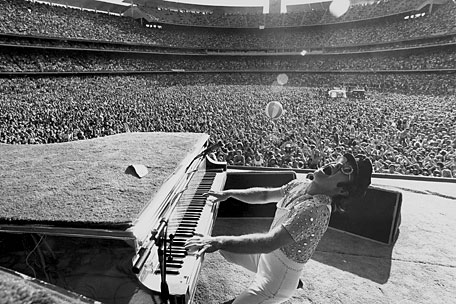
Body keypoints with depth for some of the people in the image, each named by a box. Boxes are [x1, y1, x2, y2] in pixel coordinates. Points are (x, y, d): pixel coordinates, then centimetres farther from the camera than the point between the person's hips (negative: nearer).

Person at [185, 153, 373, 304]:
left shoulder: (318, 209, -32)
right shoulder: (300, 185, -8)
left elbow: (269, 243, -38)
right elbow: (264, 195, 6)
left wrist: (218, 241, -41)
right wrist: (228, 193, -2)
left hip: (278, 277, -7)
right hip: (268, 256, 7)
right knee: (226, 250, 22)